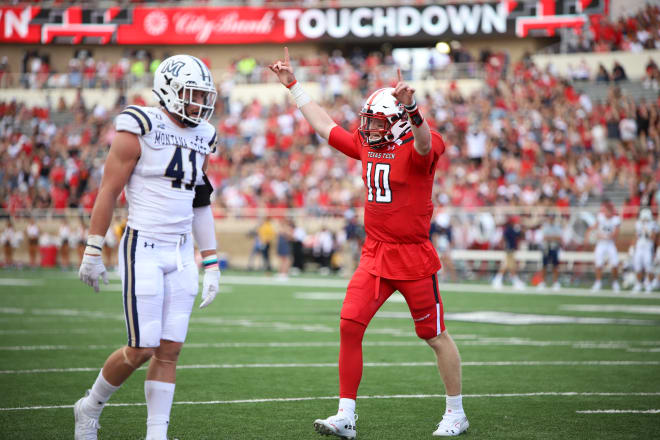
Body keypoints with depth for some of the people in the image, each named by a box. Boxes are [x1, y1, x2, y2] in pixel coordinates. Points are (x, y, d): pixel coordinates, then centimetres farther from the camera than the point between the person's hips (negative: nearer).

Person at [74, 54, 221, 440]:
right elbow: (108, 193, -7)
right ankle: (91, 407, 18)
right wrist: (93, 253, -6)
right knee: (142, 349, -6)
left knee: (170, 350, 2)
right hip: (143, 250, -6)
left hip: (181, 254, 6)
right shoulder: (139, 131, -10)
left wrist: (212, 264, 13)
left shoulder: (200, 139, 11)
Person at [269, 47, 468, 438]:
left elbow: (424, 142, -37)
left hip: (413, 256, -6)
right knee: (350, 325, -7)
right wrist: (293, 85, 24)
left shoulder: (418, 150, -12)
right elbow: (325, 125, 21)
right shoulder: (367, 146, 10)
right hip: (375, 255, 6)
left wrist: (410, 107, -57)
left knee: (435, 335, 6)